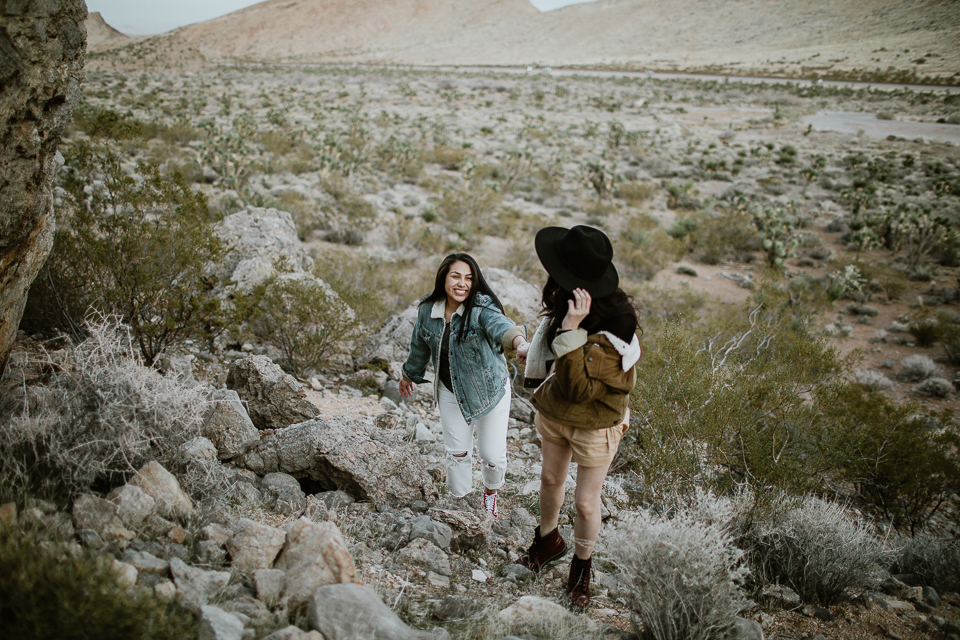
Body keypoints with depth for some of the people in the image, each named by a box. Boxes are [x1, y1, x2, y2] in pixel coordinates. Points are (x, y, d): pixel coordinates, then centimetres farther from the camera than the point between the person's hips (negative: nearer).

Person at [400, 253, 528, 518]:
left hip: (490, 391, -3)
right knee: (456, 452, 13)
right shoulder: (428, 310, -9)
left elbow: (499, 324, -48)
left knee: (493, 455, 3)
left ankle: (490, 494, 37)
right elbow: (420, 346, 11)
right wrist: (410, 375, 25)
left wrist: (517, 339, -71)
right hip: (451, 393, 3)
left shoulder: (482, 308, -24)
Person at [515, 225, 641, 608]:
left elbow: (579, 387, -40)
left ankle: (582, 568, 39)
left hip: (594, 425, -7)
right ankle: (548, 540, 53)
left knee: (586, 503, 11)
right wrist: (536, 350, 12)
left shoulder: (614, 328, -36)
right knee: (550, 479, 25)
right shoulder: (570, 304, -13)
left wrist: (570, 330, -46)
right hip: (553, 411, 7)